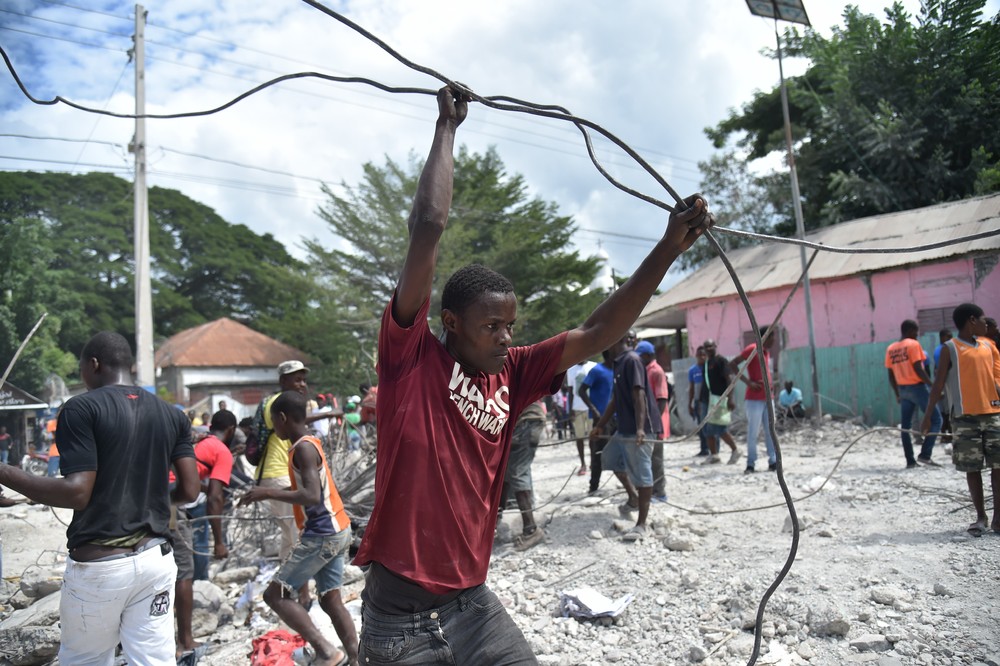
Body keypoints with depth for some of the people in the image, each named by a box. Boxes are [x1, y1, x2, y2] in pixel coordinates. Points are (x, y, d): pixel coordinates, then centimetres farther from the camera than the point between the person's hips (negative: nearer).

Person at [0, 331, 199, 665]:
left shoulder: (81, 408, -8)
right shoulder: (172, 416, 6)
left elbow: (77, 492, -16)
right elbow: (189, 490, 2)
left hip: (98, 565, -4)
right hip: (156, 559, 4)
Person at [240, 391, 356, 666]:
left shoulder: (304, 448, -16)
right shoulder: (310, 444, 13)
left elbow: (312, 496, -27)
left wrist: (268, 493, -21)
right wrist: (270, 492, 23)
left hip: (322, 535, -10)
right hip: (337, 531, 10)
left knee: (275, 594, -2)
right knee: (330, 599, 13)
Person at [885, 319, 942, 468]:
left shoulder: (890, 349, 10)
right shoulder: (913, 344, -8)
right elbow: (918, 369, -15)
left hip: (903, 389, 6)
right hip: (917, 387, -6)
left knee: (905, 425, 8)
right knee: (936, 420, 2)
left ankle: (910, 461, 7)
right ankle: (924, 454, -8)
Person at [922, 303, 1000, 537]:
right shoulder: (950, 348, -1)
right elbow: (938, 384, -3)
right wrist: (928, 416, -8)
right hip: (966, 417, -4)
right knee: (972, 467, 3)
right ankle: (980, 516, 14)